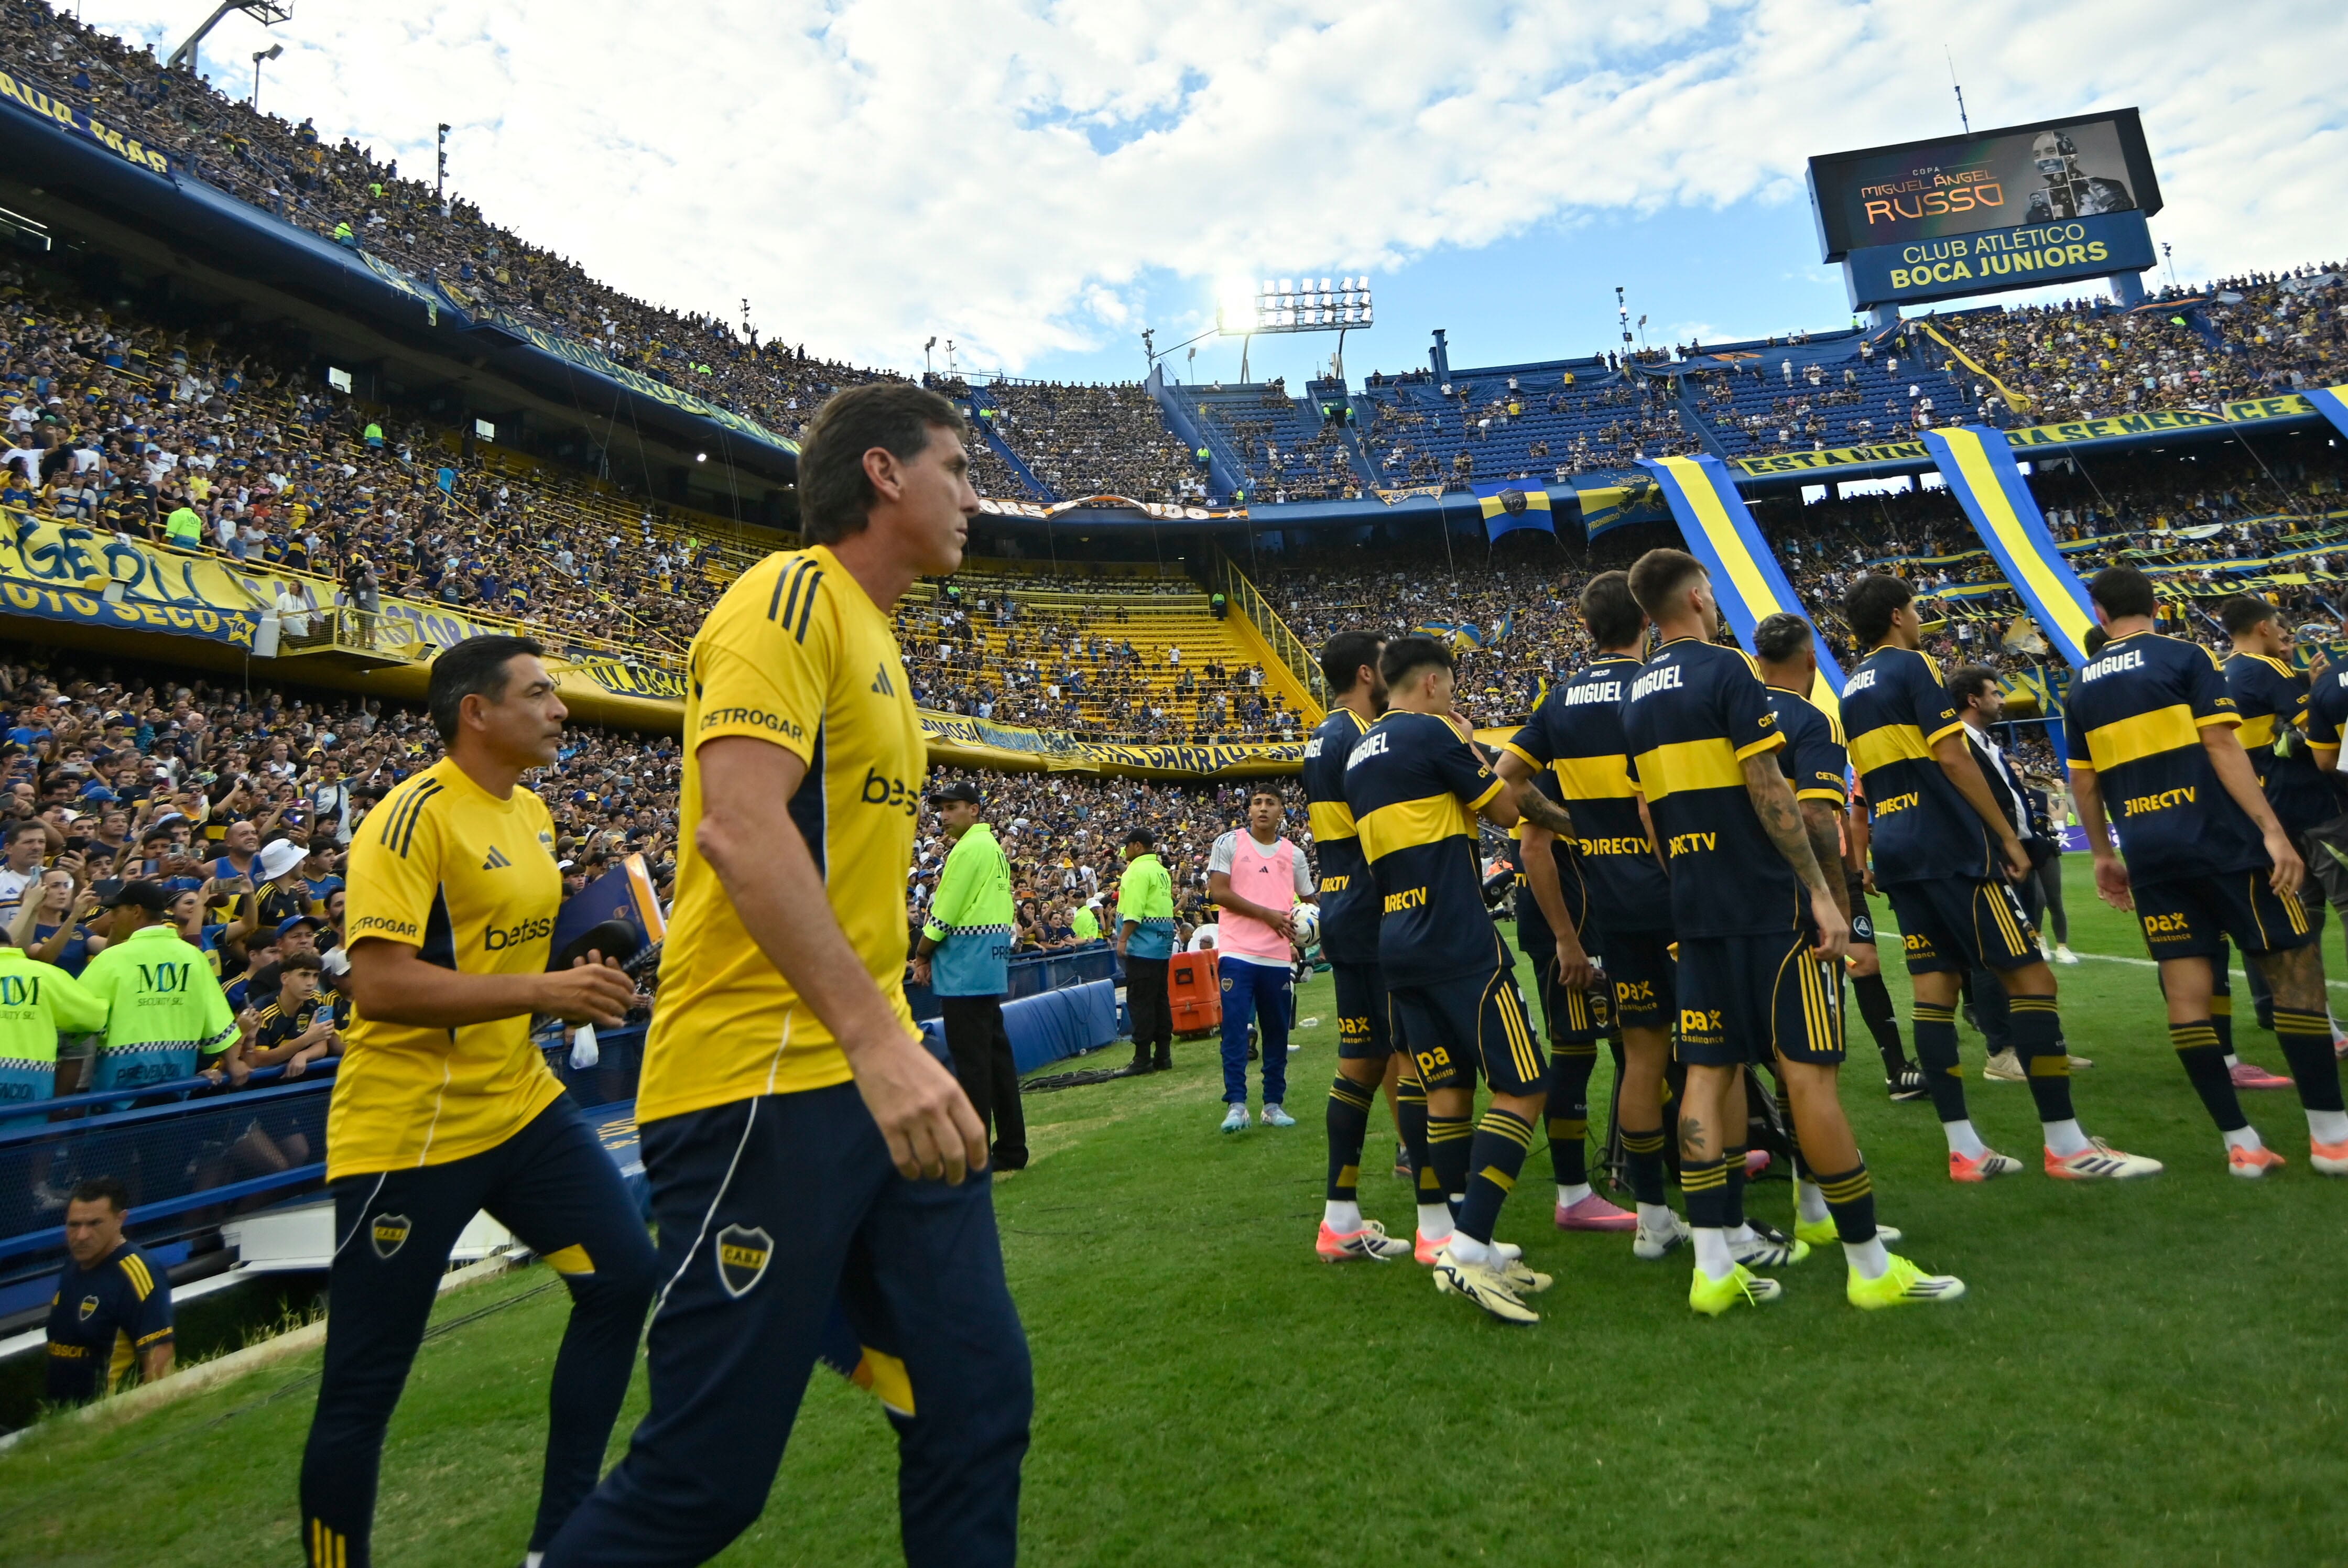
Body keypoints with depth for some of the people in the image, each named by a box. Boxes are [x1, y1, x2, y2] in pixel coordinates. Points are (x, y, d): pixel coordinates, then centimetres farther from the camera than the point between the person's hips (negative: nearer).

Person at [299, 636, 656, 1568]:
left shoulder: (532, 814, 10)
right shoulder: (415, 816, -16)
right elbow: (380, 983, -24)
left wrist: (579, 992, 6)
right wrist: (544, 990, -26)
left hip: (519, 1103, 8)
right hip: (407, 1127, -8)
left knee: (623, 1274, 3)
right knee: (365, 1381, 3)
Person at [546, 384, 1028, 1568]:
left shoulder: (871, 635, 20)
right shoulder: (792, 596, -9)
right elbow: (739, 824, -23)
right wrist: (877, 1037, -29)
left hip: (874, 1079, 9)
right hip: (763, 1088, -9)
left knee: (979, 1402, 9)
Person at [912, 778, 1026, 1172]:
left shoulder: (968, 848, -12)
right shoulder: (993, 846, 16)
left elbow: (945, 913, -14)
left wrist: (922, 956, 1)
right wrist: (934, 955, 14)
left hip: (966, 966, -10)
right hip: (992, 961, 10)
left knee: (971, 1058, -5)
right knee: (996, 1053, 12)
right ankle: (1011, 1148, 19)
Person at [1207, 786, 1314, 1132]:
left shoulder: (1294, 854, 13)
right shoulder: (1229, 843, 3)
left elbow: (1310, 900, 21)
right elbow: (1217, 892, -6)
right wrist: (1268, 915, -9)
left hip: (1278, 957, 3)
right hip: (1237, 951, -3)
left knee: (1277, 1032, 7)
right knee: (1235, 1029, -7)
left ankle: (1274, 1104, 16)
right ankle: (1236, 1105, -2)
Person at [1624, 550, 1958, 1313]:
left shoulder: (1637, 695, 13)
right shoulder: (1727, 671, -9)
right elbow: (1767, 790, -15)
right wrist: (1821, 892, -12)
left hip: (1695, 909, 7)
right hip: (1767, 904, -7)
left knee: (1709, 1071, 7)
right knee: (1808, 1071, -1)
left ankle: (1713, 1268, 10)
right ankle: (1871, 1266, 10)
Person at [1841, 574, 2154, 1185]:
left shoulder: (1851, 689, 17)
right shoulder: (1912, 666, -6)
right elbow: (1951, 757, -13)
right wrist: (2008, 836, -7)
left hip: (1896, 852, 8)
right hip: (1949, 845, -8)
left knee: (1934, 989, 6)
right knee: (2030, 977, -2)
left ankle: (1964, 1149, 7)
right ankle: (2066, 1144, 0)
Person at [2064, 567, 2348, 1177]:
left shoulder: (2082, 686, 11)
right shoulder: (2186, 657, -1)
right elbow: (2221, 746, -11)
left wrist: (2103, 854, 22)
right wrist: (2272, 830, -12)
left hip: (2149, 852, 4)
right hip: (2218, 839, -4)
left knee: (2186, 992, 4)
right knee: (2296, 970, 7)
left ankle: (2241, 1142, 8)